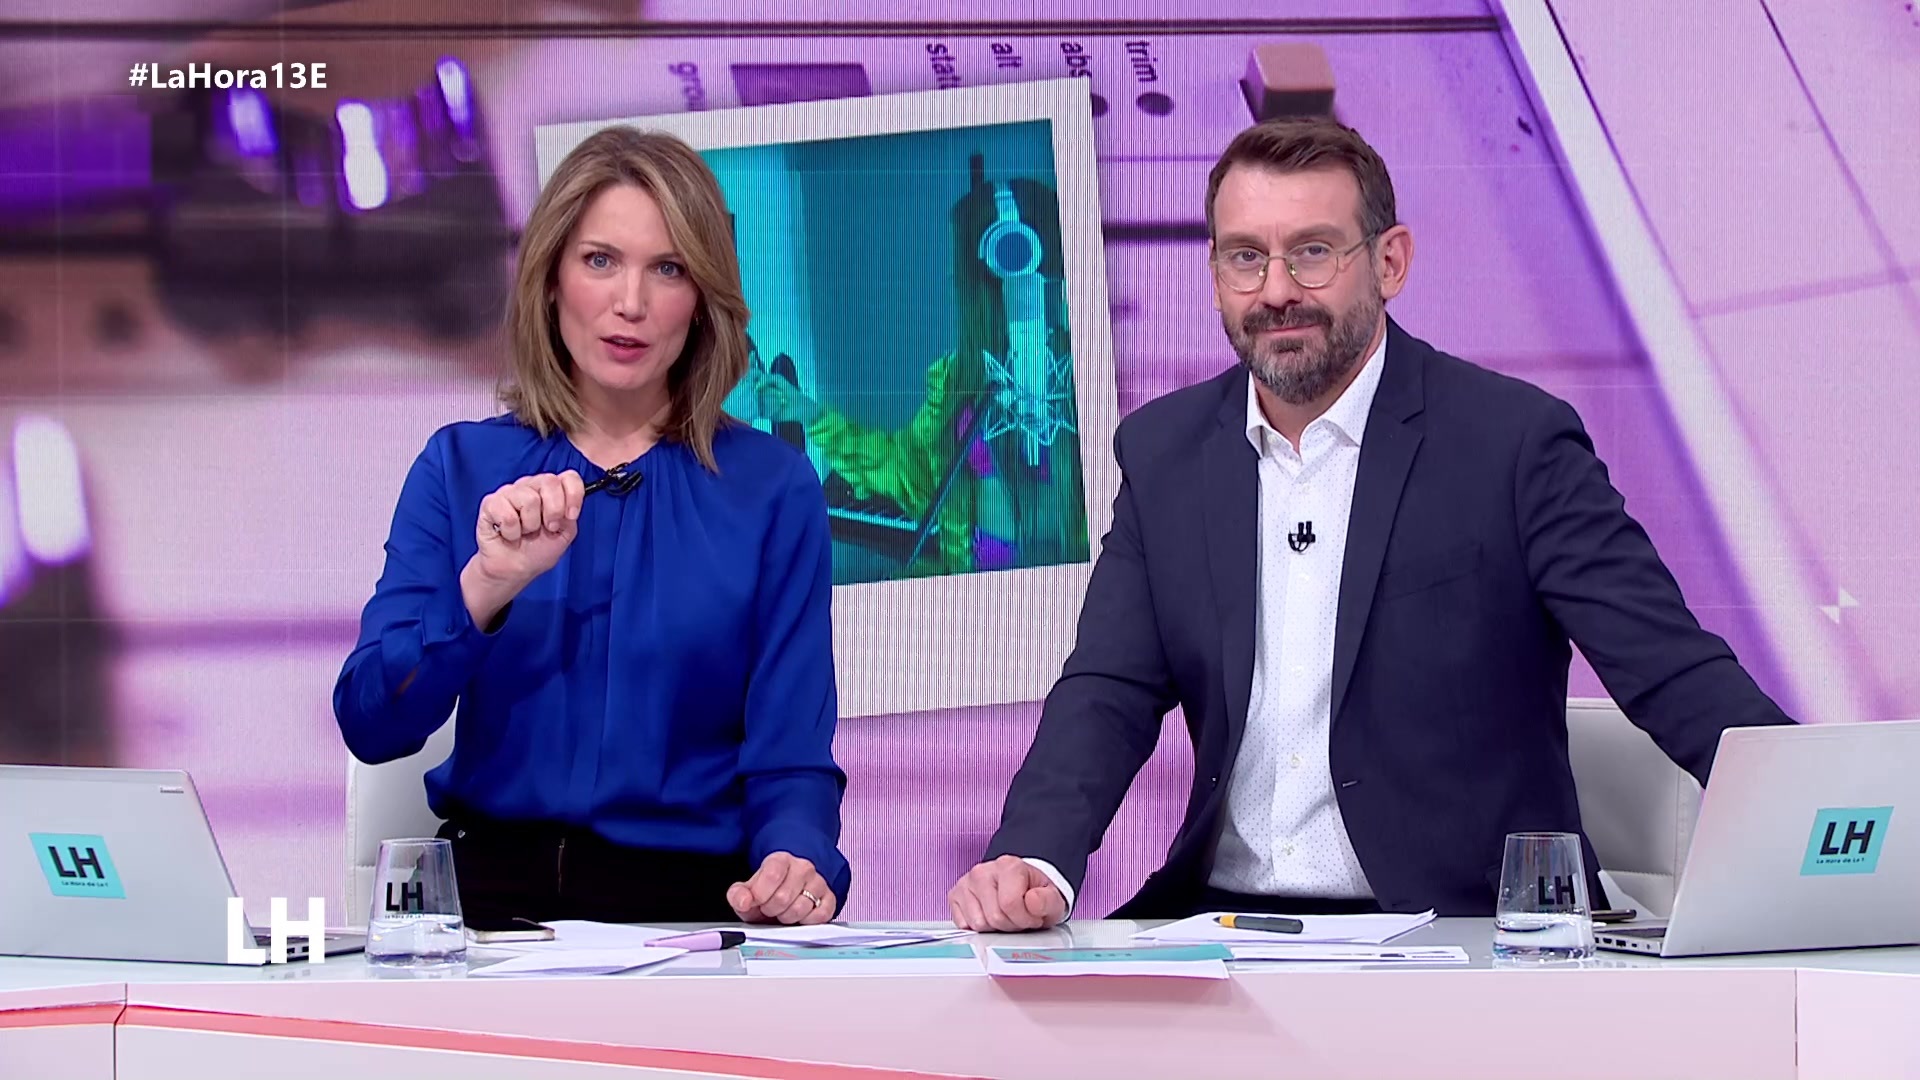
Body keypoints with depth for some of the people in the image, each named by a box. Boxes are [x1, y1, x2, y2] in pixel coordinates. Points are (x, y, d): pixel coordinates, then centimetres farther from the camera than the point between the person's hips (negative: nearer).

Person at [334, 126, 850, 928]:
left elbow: (791, 757, 1)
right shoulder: (462, 466, 8)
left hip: (686, 905, 2)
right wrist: (485, 586, -19)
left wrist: (794, 863, -22)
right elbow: (371, 727, -3)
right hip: (489, 895, -2)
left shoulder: (770, 488, 5)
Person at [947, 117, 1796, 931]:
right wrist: (1033, 863, -16)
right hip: (1221, 920, 3)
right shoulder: (1165, 453, 10)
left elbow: (1669, 669, -10)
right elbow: (1110, 695, 5)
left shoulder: (1514, 440, -5)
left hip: (1460, 931, -3)